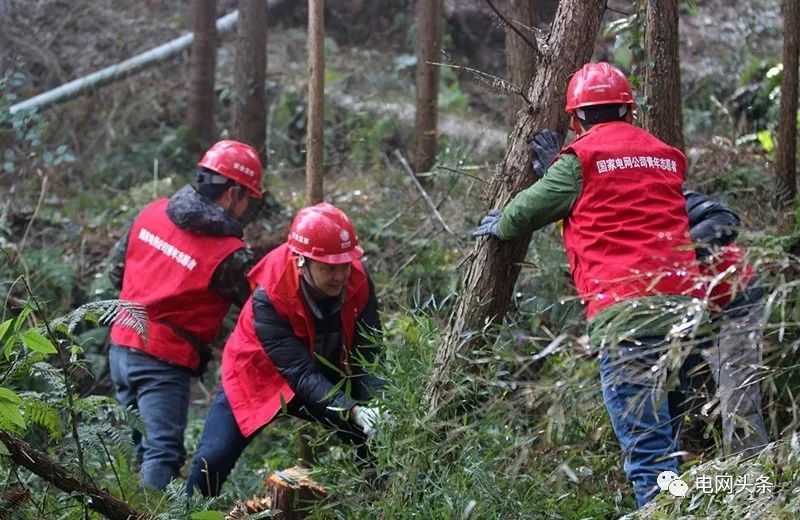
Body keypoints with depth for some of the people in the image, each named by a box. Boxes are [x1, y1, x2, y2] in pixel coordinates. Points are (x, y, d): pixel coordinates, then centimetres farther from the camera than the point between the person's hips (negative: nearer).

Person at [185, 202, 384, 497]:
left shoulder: (357, 282, -21)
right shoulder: (268, 297, -34)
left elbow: (369, 355, -19)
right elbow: (302, 374, -36)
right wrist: (353, 411, -48)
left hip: (329, 378, 4)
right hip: (261, 375, -4)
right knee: (213, 461, -15)